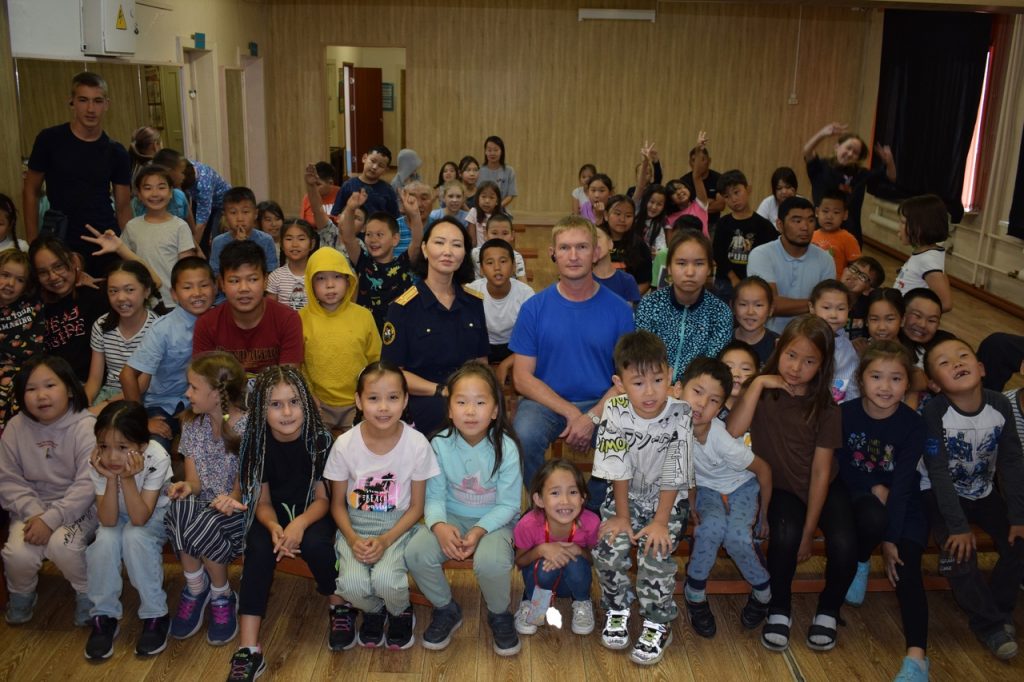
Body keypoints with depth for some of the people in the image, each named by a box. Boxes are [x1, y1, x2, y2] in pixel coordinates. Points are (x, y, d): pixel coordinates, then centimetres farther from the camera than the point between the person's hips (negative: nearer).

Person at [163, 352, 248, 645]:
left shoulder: (247, 426, -12)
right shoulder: (192, 422, 5)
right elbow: (194, 478, 4)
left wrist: (232, 498, -33)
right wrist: (187, 486, -20)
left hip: (236, 509, -4)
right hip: (203, 504, 4)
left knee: (203, 526, -34)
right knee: (179, 509, -30)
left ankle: (222, 597, -5)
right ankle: (195, 588, -8)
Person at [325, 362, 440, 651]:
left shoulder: (417, 444, -14)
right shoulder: (345, 444, -11)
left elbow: (416, 507, -4)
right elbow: (337, 504, 1)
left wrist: (385, 540, -17)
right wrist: (353, 539, -16)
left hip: (398, 526, -1)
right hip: (355, 526, 1)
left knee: (386, 578, -29)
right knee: (352, 583, -26)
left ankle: (400, 613, 9)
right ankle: (374, 611, 12)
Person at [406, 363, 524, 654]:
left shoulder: (505, 448, -16)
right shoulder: (440, 445, -10)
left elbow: (508, 504, -12)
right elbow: (435, 496, -7)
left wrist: (479, 531, -27)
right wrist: (439, 526, -28)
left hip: (494, 522, -3)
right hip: (452, 519, 3)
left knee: (491, 561, -34)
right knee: (416, 553, -24)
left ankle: (499, 615, 1)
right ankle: (446, 609, 7)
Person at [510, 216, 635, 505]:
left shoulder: (619, 309, 0)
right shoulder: (534, 308, 0)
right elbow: (523, 378, -2)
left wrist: (593, 417, -16)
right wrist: (570, 412, -13)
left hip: (602, 403, 1)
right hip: (545, 401, 0)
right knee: (524, 436, -32)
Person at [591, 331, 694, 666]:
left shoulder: (680, 415, -21)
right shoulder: (615, 411, -18)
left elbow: (672, 477, -16)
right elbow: (619, 470, -11)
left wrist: (660, 521, -17)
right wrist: (622, 515, -12)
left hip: (668, 499, -2)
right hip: (627, 494, 2)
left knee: (656, 550, -23)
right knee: (609, 544, -20)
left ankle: (657, 625, -1)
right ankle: (617, 611, 7)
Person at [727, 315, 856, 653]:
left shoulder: (825, 407, -6)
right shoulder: (764, 392, -6)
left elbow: (821, 471, -10)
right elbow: (733, 432, -25)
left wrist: (809, 533, -15)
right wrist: (758, 383, -23)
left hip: (823, 489, 1)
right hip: (781, 488, -1)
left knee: (844, 545, -26)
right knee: (786, 534, -32)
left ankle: (828, 610, 5)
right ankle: (779, 610, -6)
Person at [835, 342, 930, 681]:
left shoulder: (913, 424, -14)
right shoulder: (846, 414, -12)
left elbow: (901, 485, -19)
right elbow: (842, 467, -5)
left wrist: (891, 539, -23)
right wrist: (874, 487, -20)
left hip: (903, 503, 0)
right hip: (858, 494, 0)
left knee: (906, 571, -20)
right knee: (873, 515, -35)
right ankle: (859, 564, -2)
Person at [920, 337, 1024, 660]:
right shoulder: (934, 412, -26)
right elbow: (938, 472, -25)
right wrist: (958, 525, -25)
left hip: (983, 493, 5)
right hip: (940, 495, -5)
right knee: (959, 554, -22)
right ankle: (990, 623, 0)